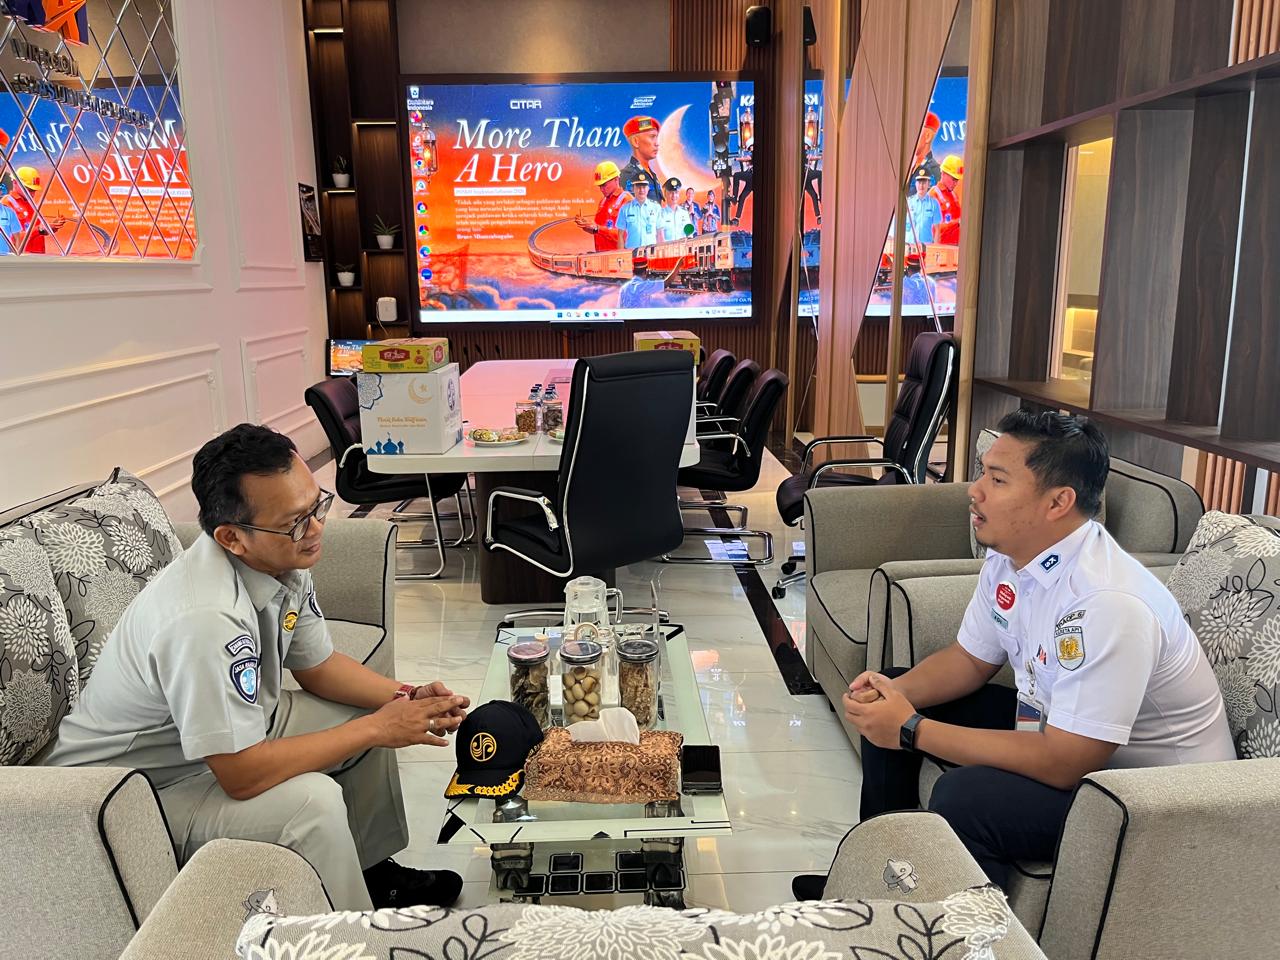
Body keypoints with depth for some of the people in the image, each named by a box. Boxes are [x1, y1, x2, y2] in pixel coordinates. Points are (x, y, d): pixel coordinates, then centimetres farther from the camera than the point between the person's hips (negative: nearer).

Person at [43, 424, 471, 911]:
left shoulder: (280, 558, -11)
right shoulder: (205, 618, -37)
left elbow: (317, 665, 3)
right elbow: (241, 775, -33)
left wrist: (406, 698, -13)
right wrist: (377, 728, -26)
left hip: (235, 733, 9)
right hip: (140, 792, -8)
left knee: (369, 716, 4)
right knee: (312, 800, -29)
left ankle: (371, 869, 22)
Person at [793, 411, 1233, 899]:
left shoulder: (1107, 602, -33)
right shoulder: (1010, 553, -6)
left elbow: (1064, 763, -32)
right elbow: (970, 659, 6)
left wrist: (912, 729, -28)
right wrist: (893, 693, -14)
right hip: (1060, 728, 9)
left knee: (964, 798, -34)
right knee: (890, 696, 8)